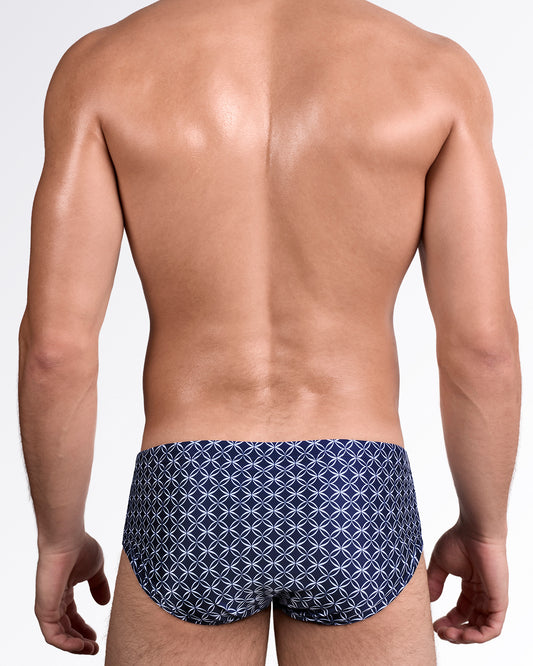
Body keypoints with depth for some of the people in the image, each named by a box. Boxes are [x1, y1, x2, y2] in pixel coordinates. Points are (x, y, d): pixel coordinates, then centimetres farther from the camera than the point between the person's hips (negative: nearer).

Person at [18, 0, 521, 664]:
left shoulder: (101, 67, -4)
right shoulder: (438, 71, -2)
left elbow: (54, 344, -9)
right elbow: (483, 346, -6)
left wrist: (58, 538, 7)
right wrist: (485, 528, 10)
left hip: (189, 508, 0)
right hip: (355, 509, 1)